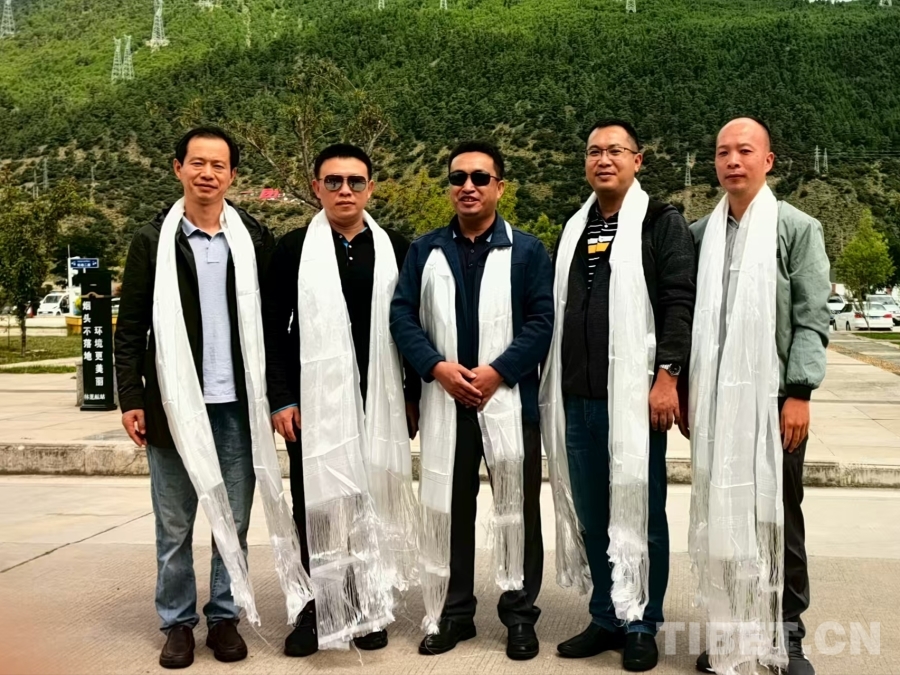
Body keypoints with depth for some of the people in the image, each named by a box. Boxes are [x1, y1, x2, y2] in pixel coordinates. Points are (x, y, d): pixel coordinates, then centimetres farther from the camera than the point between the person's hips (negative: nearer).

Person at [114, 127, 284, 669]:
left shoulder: (256, 239, 4)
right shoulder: (153, 240, 2)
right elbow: (130, 328, 2)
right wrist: (130, 398, -5)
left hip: (236, 405, 1)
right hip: (174, 404, 0)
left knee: (234, 521, 9)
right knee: (174, 524, 9)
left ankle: (225, 616, 23)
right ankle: (178, 622, 22)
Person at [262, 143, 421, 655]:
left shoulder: (396, 249, 6)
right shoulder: (293, 248, 3)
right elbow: (273, 329, 1)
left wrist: (414, 396, 3)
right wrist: (281, 398, -6)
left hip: (381, 401, 1)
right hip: (314, 401, -1)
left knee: (376, 503, 8)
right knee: (313, 506, 3)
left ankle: (368, 607, 22)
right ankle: (315, 609, 17)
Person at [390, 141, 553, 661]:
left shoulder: (527, 251, 4)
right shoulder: (426, 250, 11)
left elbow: (541, 322, -4)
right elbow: (403, 316, 3)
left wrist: (495, 372, -14)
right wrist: (439, 367, -12)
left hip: (510, 399, -2)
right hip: (444, 400, 2)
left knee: (517, 509, 4)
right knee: (446, 508, 8)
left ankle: (520, 615, 17)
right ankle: (450, 613, 21)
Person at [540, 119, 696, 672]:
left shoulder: (662, 223, 0)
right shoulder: (574, 229, 17)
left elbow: (679, 303, -9)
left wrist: (667, 376, -18)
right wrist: (556, 388, 14)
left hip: (635, 394, -6)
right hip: (578, 398, 6)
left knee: (640, 513, 3)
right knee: (591, 516, 11)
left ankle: (642, 626, 15)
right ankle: (608, 619, 24)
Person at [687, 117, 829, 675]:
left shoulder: (797, 228, 0)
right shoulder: (700, 234, 9)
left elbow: (812, 319, -5)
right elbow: (687, 318, 10)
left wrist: (799, 394, -12)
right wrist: (685, 392, 6)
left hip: (775, 397, -3)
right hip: (716, 400, 3)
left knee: (778, 515, 5)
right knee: (722, 516, 8)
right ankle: (731, 628, 19)